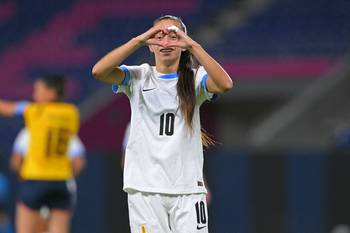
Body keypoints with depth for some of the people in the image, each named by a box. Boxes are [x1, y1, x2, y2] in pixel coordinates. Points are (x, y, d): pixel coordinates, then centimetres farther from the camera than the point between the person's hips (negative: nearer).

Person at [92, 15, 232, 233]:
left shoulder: (194, 79, 6)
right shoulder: (139, 77, 7)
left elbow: (225, 84, -16)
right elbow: (99, 71, -11)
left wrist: (193, 46, -22)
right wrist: (138, 41, -17)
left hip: (187, 188, 0)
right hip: (144, 188, 0)